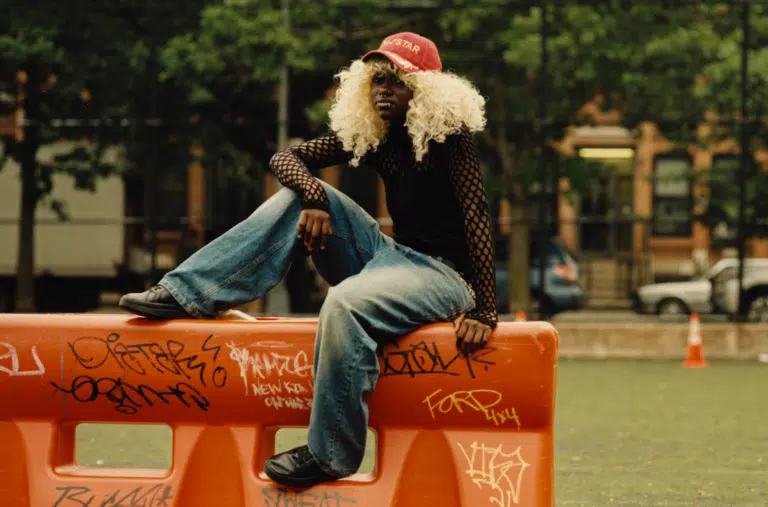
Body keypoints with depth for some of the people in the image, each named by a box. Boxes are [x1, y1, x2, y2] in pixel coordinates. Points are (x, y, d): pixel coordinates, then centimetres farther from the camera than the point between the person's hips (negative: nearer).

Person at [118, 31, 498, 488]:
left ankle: (329, 455, -26)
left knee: (346, 301, -37)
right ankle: (188, 294, -12)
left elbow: (477, 217, -20)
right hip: (394, 254, 7)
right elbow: (287, 158, 5)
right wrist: (314, 197, -19)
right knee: (298, 194, -4)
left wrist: (485, 313, -28)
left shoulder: (449, 135, -12)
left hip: (445, 275, -7)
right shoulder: (373, 137, 7)